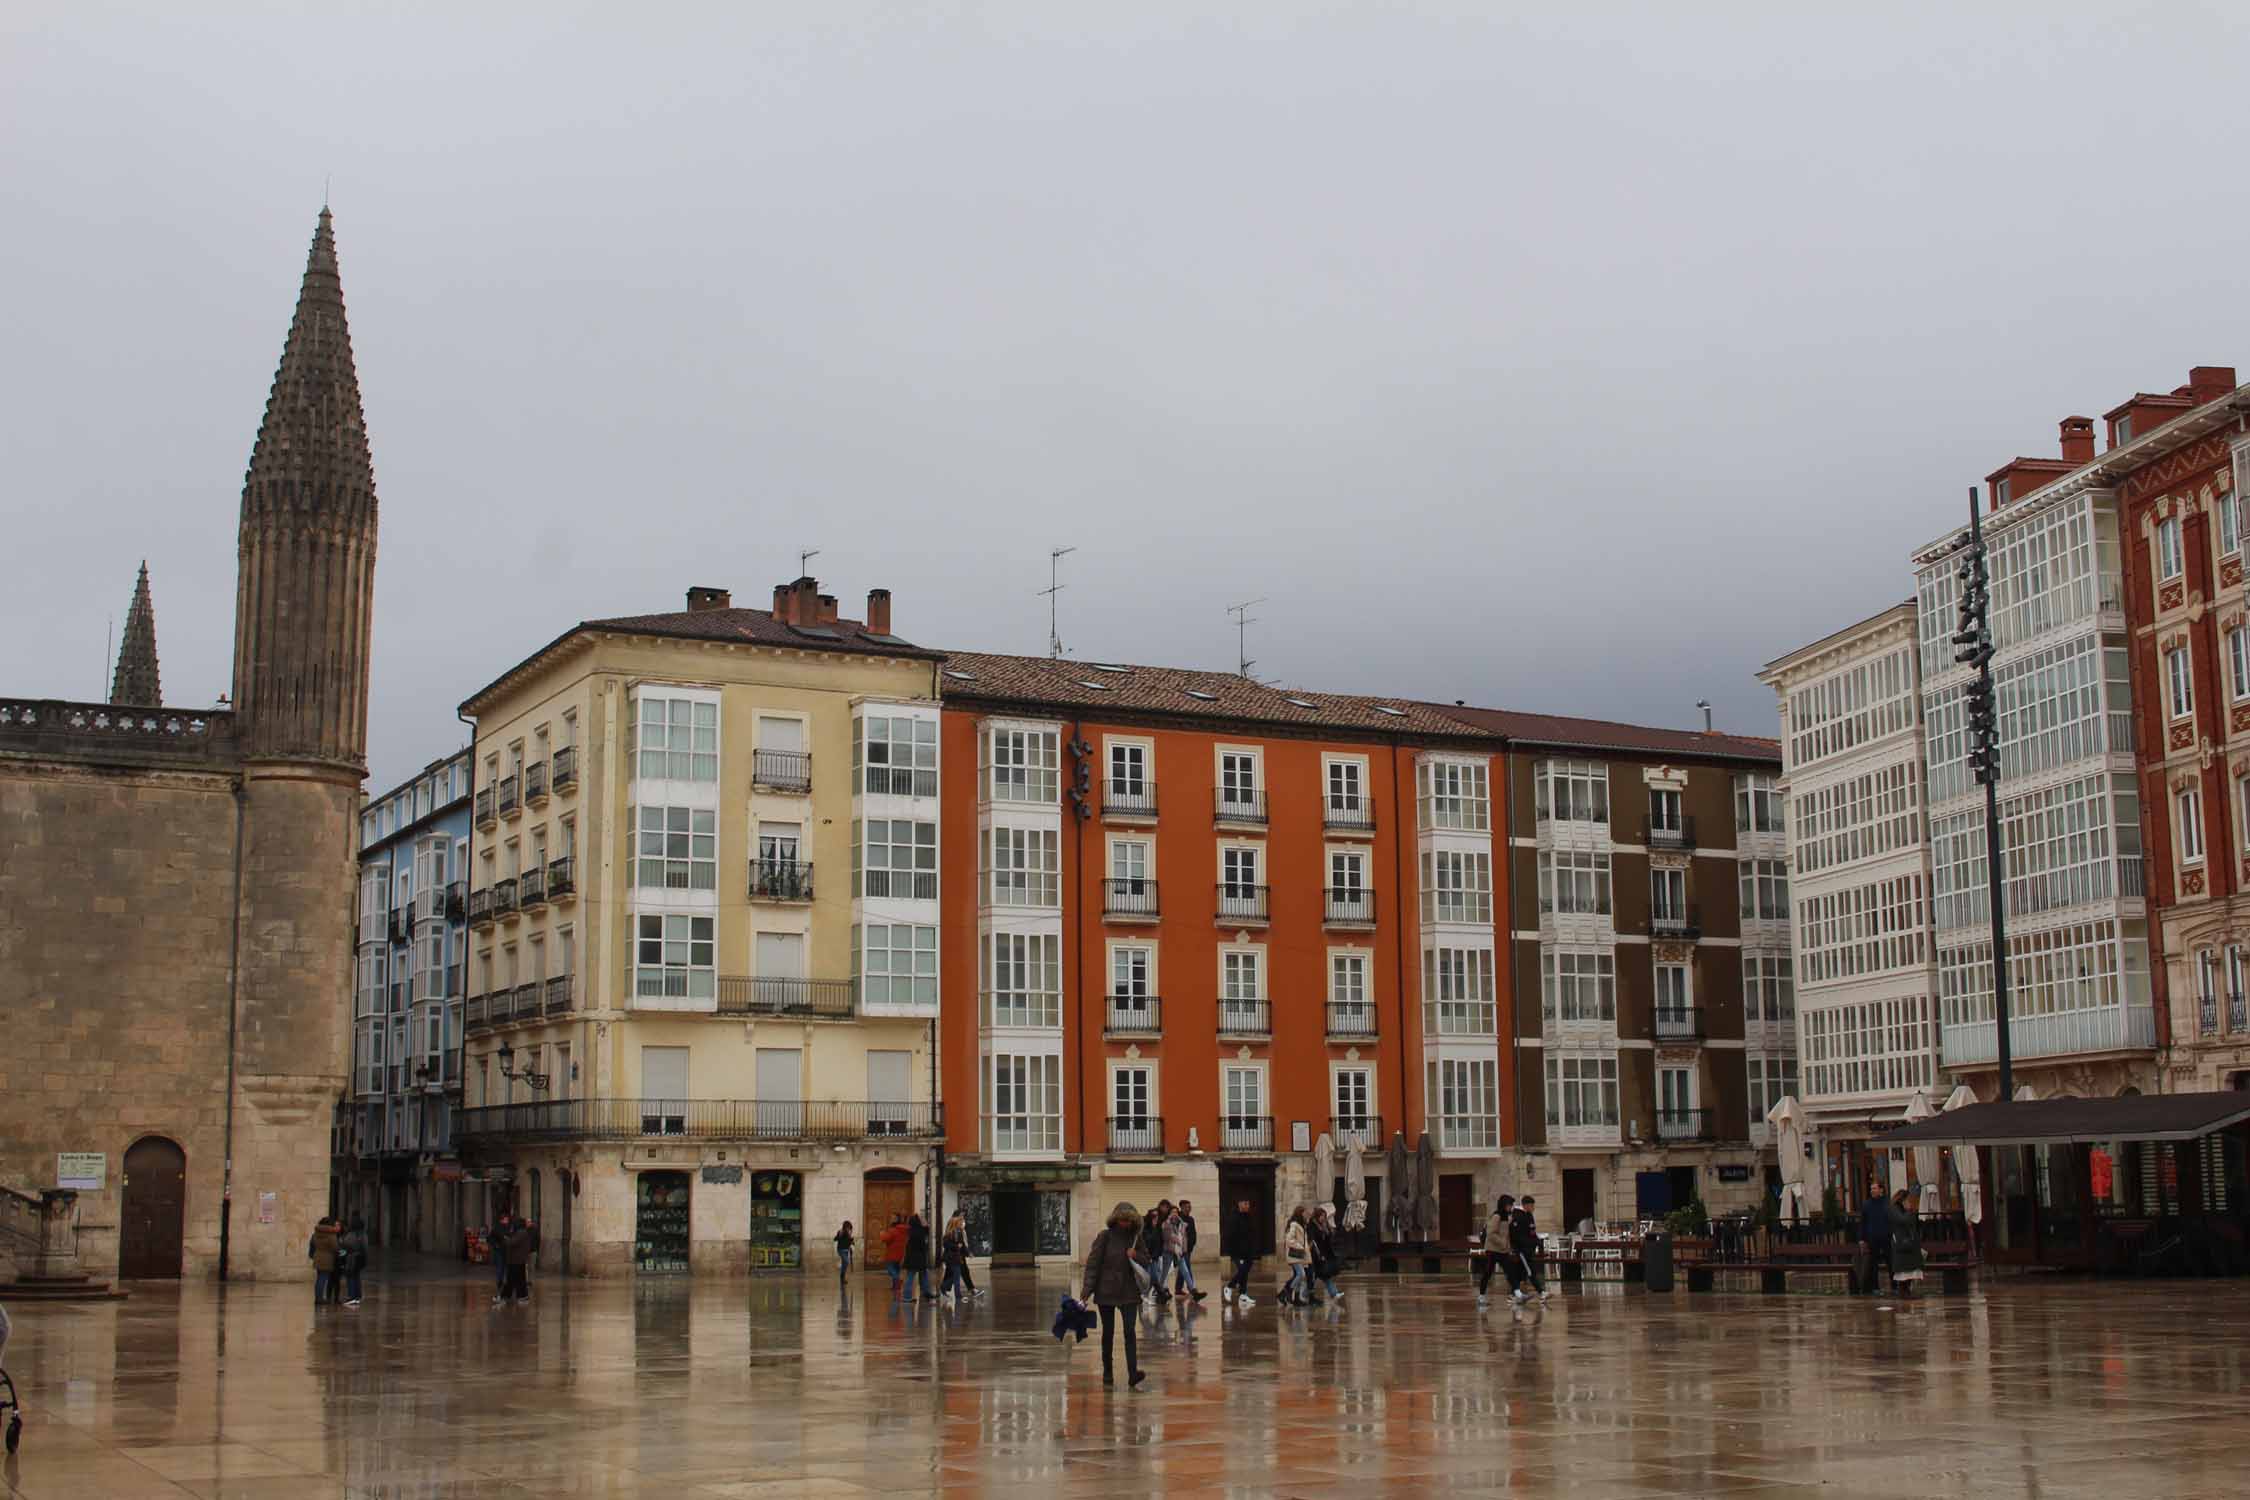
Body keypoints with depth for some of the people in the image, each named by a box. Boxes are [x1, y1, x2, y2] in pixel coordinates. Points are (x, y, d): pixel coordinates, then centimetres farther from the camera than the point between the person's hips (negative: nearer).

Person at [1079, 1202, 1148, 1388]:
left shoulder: (1136, 1238, 4)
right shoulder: (1105, 1237, -5)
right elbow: (1092, 1263, -8)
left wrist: (1136, 1256, -11)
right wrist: (1086, 1289, -15)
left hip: (1129, 1292, 1)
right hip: (1106, 1292, -1)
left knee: (1130, 1331, -11)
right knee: (1108, 1332, 9)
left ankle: (1133, 1374, -20)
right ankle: (1108, 1373, 21)